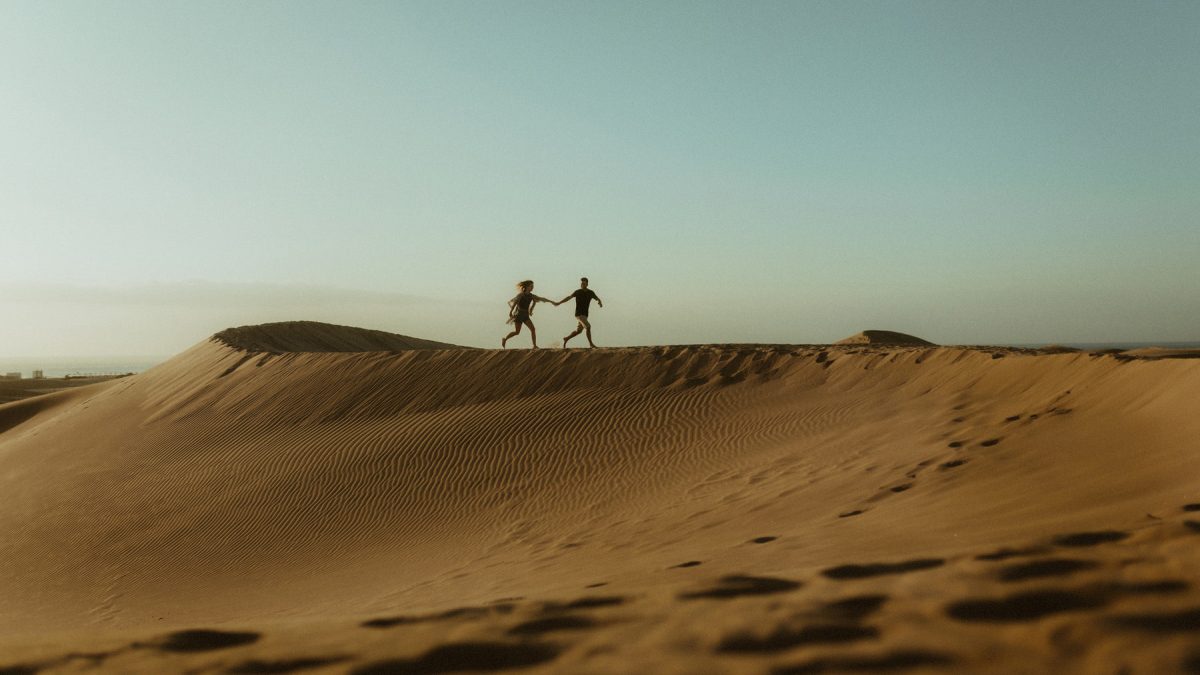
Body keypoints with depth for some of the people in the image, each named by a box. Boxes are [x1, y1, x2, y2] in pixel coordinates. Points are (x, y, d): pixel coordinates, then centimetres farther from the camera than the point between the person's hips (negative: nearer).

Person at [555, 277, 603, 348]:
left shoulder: (591, 292, 4)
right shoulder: (578, 292, -5)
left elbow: (598, 299, 5)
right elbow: (569, 297, 4)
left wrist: (600, 302, -21)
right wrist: (559, 303, 6)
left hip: (585, 315, 5)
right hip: (579, 314, -5)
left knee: (578, 330, 10)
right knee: (588, 327, -19)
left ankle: (566, 339, 27)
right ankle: (591, 344, -10)